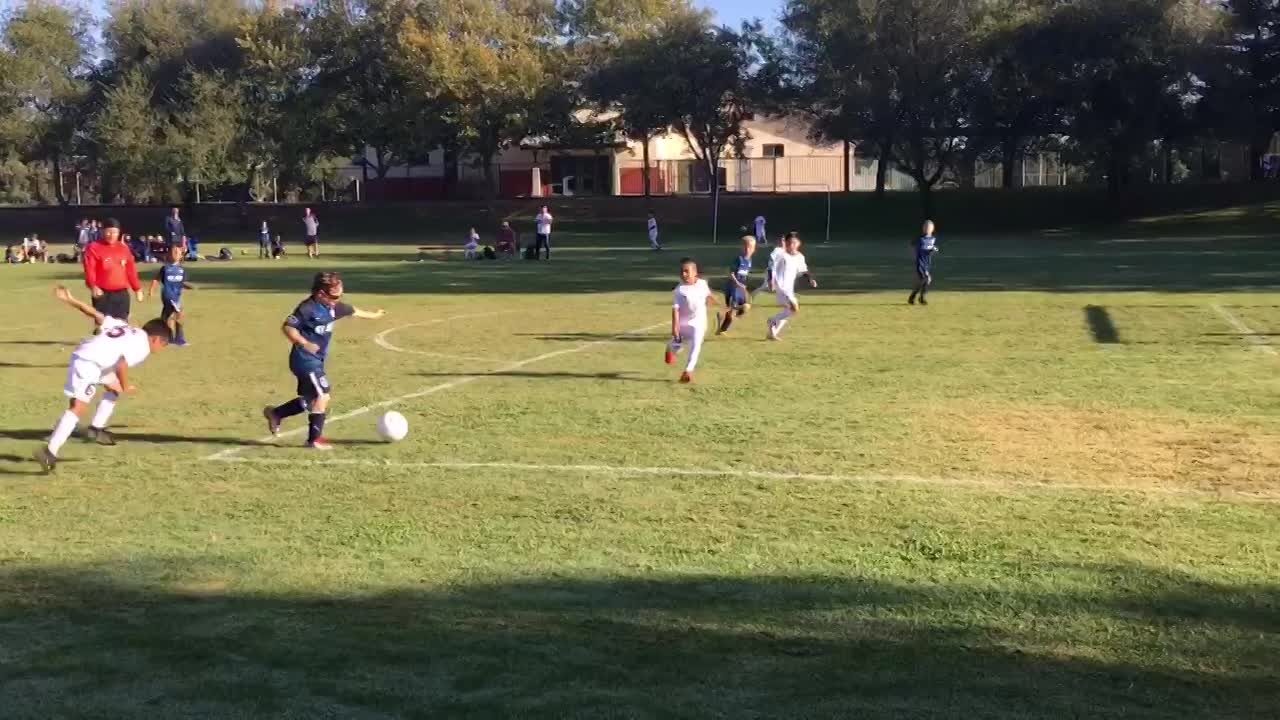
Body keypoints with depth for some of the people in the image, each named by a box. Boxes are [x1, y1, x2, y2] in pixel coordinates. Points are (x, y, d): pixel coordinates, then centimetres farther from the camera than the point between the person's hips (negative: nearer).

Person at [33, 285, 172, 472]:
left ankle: (96, 429, 28)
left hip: (84, 356, 10)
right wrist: (125, 387, -2)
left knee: (114, 386, 27)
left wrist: (70, 300, 16)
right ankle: (50, 451, -22)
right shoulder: (143, 346, -4)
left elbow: (97, 315, 17)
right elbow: (122, 365, -19)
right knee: (78, 407, -15)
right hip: (87, 363, -10)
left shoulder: (127, 329, 20)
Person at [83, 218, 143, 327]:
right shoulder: (94, 247, -4)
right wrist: (93, 286, -29)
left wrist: (137, 288, 17)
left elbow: (131, 270, 18)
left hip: (122, 293, 5)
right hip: (103, 294, -5)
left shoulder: (124, 248, 12)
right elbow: (89, 269, -13)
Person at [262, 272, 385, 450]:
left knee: (310, 399, 15)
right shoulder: (308, 308, -18)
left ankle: (275, 413, 31)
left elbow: (351, 310, 25)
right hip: (305, 360, -9)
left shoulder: (332, 306, 7)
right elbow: (287, 327, -21)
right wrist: (304, 343, -33)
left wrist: (372, 315, 38)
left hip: (316, 361, 9)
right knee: (322, 395, -12)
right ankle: (315, 439, -5)